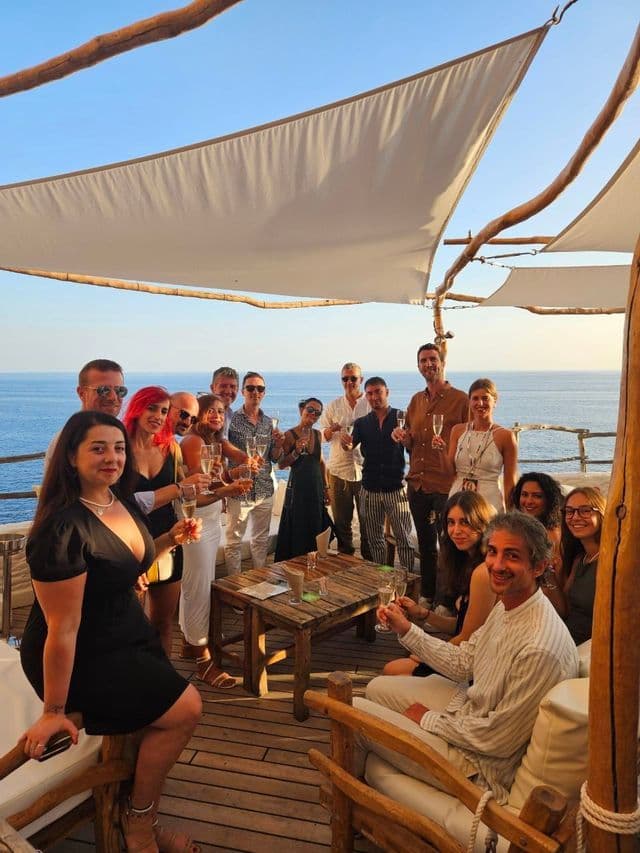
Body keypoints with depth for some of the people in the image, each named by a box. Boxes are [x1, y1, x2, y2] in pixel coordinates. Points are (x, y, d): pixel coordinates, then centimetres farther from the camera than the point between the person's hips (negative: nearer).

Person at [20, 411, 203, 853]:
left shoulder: (122, 501, -4)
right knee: (185, 709, -9)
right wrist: (54, 710, -18)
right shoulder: (64, 529, -30)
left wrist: (172, 538, -2)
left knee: (157, 724, 8)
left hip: (132, 633, 8)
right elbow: (63, 629, -26)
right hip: (84, 658, -8)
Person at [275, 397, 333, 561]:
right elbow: (281, 464, -9)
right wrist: (296, 452, -24)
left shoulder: (317, 434, 8)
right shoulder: (290, 434, -9)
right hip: (298, 487, -5)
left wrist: (326, 487, 14)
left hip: (316, 487, 5)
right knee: (298, 531, 2)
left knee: (316, 529, 12)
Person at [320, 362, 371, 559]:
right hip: (338, 469, 2)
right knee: (341, 521, 10)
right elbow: (322, 436, 10)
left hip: (366, 470, -2)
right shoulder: (333, 406, 10)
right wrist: (331, 430, -12)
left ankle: (369, 561, 17)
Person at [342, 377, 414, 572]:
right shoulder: (362, 423, 8)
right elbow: (350, 447, -3)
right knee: (374, 539, 13)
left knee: (404, 538, -4)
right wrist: (345, 442, -27)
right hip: (370, 488, 3)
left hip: (396, 488, -3)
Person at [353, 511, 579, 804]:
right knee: (378, 688, 16)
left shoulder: (541, 649, -34)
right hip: (470, 709, 9)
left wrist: (429, 719, -13)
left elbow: (499, 740, -26)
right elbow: (462, 662, 6)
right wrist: (406, 629, -2)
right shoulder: (506, 605, -4)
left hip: (484, 765, -9)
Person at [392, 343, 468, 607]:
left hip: (446, 486, -6)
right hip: (417, 484, 6)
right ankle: (427, 597, 33)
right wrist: (403, 438, -1)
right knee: (425, 545, 18)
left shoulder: (460, 399, -7)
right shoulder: (416, 400, 12)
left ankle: (445, 602, 21)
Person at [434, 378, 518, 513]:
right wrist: (443, 450, -10)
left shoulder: (505, 436, -5)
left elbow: (510, 482, -2)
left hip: (489, 500, -3)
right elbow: (451, 470, 6)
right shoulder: (458, 430, 6)